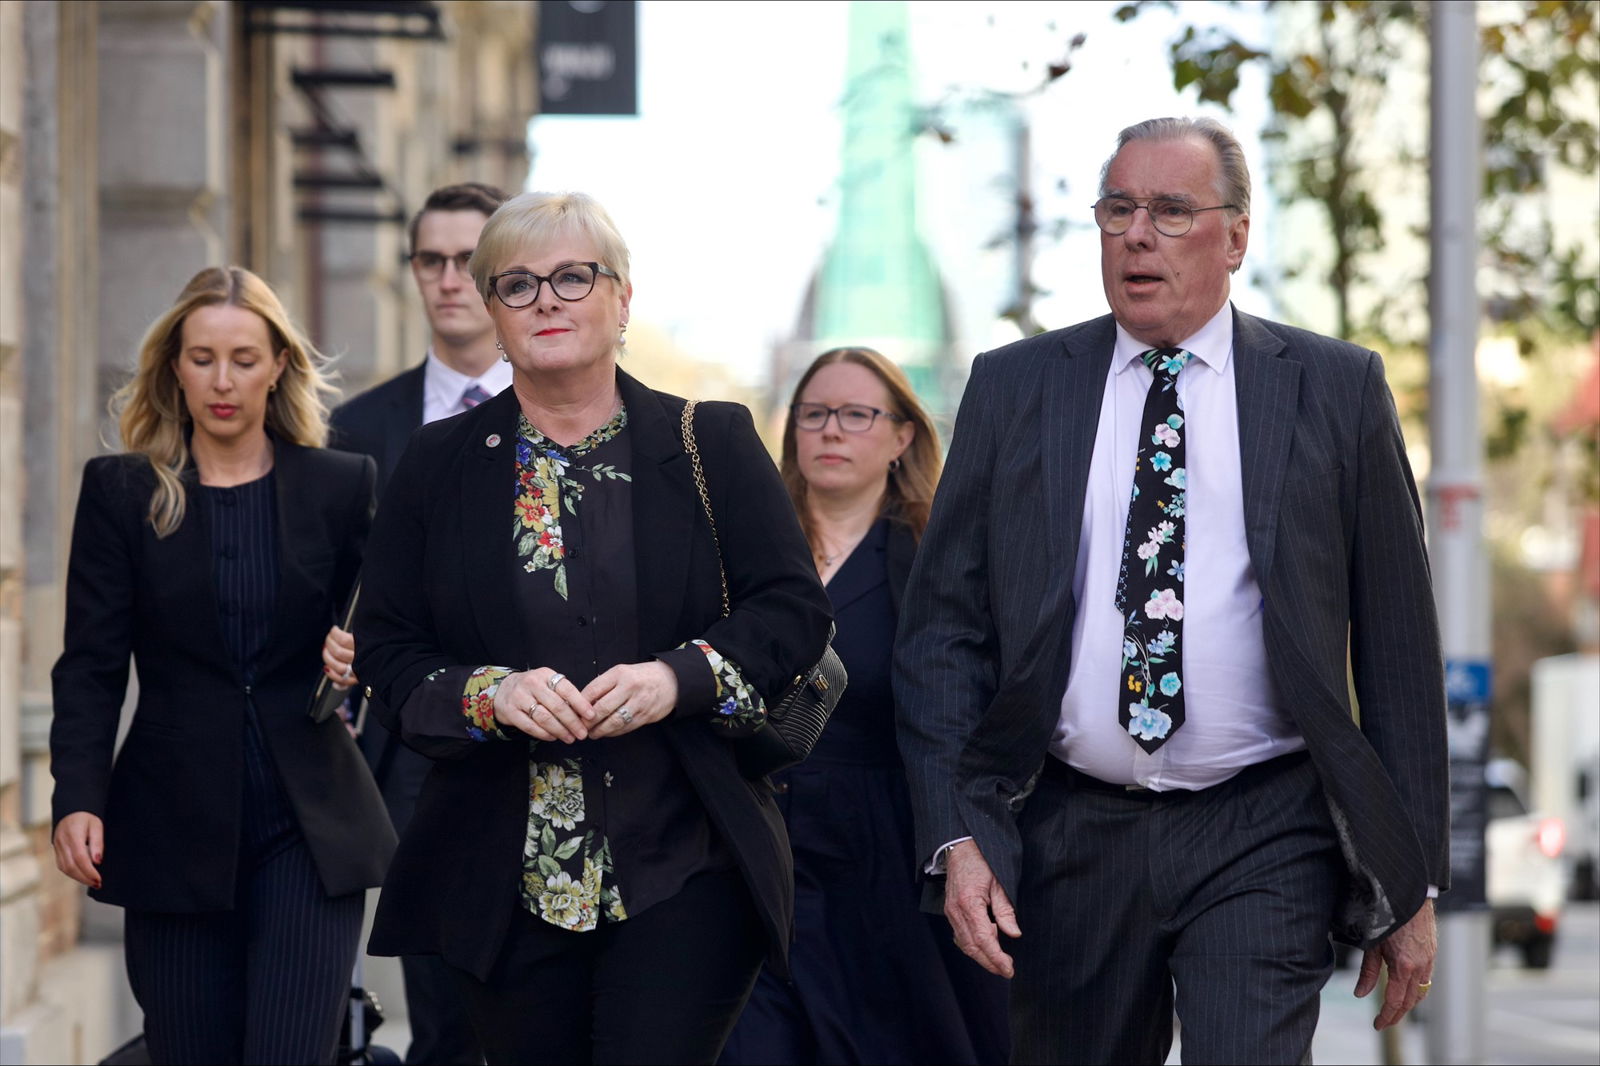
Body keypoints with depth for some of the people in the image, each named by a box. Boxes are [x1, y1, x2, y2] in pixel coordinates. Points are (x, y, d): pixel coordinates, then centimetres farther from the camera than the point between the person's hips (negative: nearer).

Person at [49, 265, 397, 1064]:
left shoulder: (341, 487, 6)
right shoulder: (120, 492, 5)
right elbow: (90, 667, 1)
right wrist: (78, 799, -11)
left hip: (309, 827, 0)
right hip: (176, 827, 1)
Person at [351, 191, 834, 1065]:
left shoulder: (712, 444, 5)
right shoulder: (437, 465, 8)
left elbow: (795, 610, 2)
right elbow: (385, 647, 7)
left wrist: (681, 677, -15)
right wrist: (488, 694, -13)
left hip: (685, 872, -2)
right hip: (506, 885, 2)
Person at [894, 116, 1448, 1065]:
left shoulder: (1336, 390, 4)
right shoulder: (1014, 388, 8)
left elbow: (1398, 644, 4)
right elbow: (944, 627, 6)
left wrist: (1414, 881, 2)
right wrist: (957, 837, -6)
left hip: (1261, 842, -2)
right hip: (1070, 837, 2)